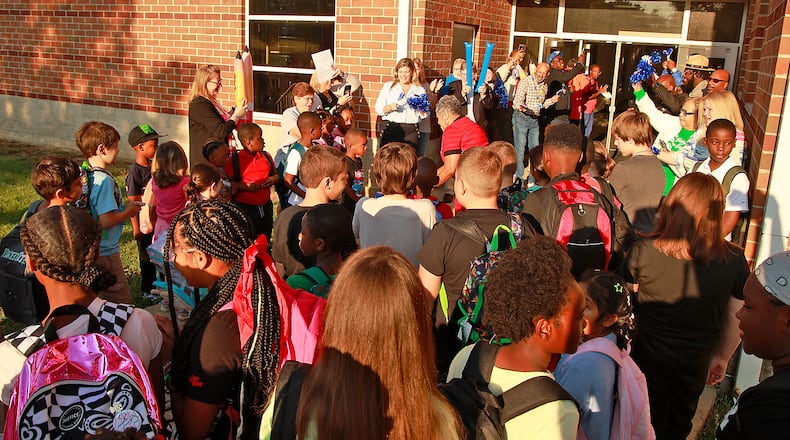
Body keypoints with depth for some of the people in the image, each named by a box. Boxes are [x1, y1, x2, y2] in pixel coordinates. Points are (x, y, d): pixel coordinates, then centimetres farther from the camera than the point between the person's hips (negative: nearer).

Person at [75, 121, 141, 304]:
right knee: (123, 303, -1)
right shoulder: (104, 180, -22)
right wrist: (128, 211, -11)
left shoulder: (84, 174, 5)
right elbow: (106, 221, -26)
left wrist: (124, 208, 11)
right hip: (105, 253, -10)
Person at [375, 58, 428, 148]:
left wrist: (421, 108, -7)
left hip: (411, 132, 1)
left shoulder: (420, 90, 14)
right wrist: (390, 107, -13)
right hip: (391, 130, -1)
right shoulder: (388, 86, 11)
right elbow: (378, 109, 5)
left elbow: (425, 115, 13)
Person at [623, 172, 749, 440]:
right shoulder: (733, 260, -17)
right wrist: (722, 358, 13)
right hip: (696, 363, 2)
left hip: (647, 357, -1)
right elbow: (736, 319, -5)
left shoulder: (644, 251, -22)